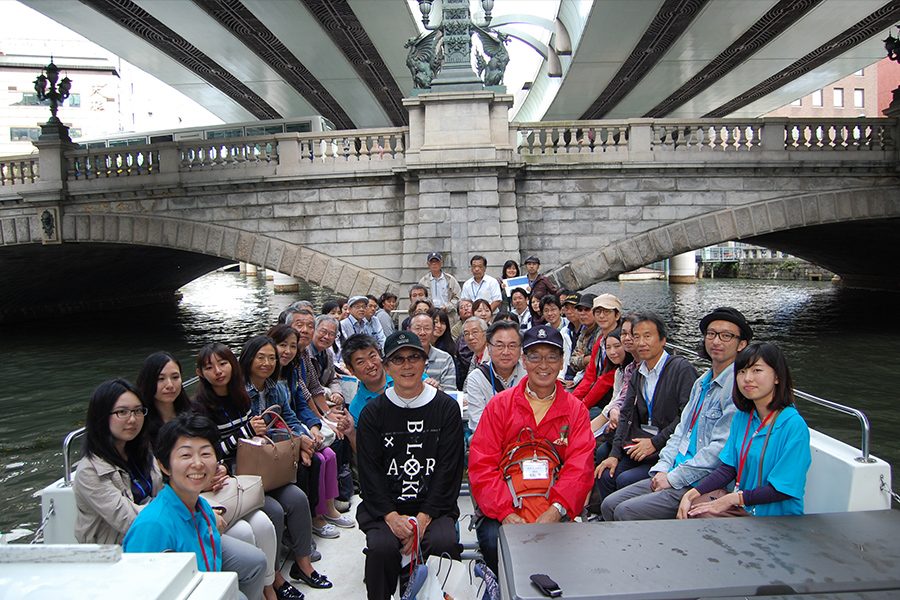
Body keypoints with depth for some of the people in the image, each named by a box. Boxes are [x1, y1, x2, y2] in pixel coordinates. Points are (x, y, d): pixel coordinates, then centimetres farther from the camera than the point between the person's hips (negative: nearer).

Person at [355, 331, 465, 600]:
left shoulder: (446, 407, 4)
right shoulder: (372, 412, 6)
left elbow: (449, 469, -1)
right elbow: (369, 471, 0)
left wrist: (424, 517, -12)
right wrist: (391, 516, -15)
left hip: (434, 506, 0)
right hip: (384, 506, 0)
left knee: (444, 542, -27)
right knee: (381, 546, -27)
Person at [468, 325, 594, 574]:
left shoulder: (575, 409, 8)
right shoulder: (500, 404, 5)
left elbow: (580, 467, -4)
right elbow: (481, 465, -3)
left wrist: (557, 509, -22)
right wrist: (505, 512, -19)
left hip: (551, 505, 0)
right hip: (502, 504, 0)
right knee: (494, 539, -27)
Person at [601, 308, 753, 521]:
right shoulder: (701, 383, 17)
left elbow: (720, 448, -19)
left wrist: (673, 478, -15)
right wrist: (662, 469, 2)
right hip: (674, 474, 8)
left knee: (626, 512, -19)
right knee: (610, 505, -1)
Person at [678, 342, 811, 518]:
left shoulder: (794, 425, -17)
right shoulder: (742, 416, 6)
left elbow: (782, 490, -17)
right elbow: (728, 468, 3)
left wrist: (733, 498, -17)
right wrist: (692, 494, -10)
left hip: (776, 516, -6)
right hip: (742, 505, 6)